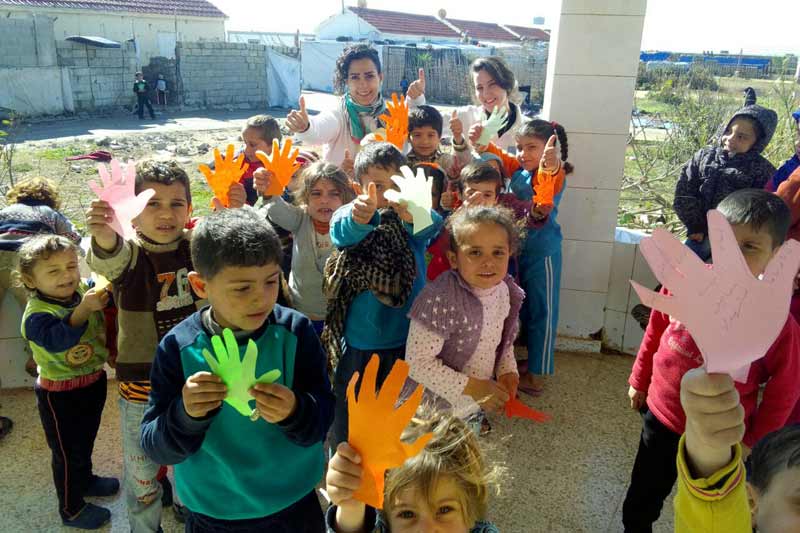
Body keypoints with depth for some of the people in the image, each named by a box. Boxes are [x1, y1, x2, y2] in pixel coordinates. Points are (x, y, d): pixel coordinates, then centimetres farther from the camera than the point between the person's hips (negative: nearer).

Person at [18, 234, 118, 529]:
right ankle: (71, 510, 32)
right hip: (61, 396, -6)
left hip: (94, 381, 6)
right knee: (68, 452, 12)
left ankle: (84, 480, 55)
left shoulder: (85, 289, -9)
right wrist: (84, 308, -53)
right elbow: (58, 340, -44)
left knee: (86, 439, 29)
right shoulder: (36, 315, -27)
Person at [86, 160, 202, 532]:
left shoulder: (195, 246, -6)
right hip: (142, 385, -3)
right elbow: (108, 260, -37)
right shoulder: (129, 252, -17)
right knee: (141, 470, 14)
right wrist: (104, 237, -62)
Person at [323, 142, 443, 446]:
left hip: (407, 340, 2)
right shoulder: (350, 217, -8)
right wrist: (359, 217, -57)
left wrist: (414, 213, -55)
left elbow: (432, 226, -30)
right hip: (359, 342, -1)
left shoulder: (413, 219, -6)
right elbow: (342, 233, -32)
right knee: (350, 412, 13)